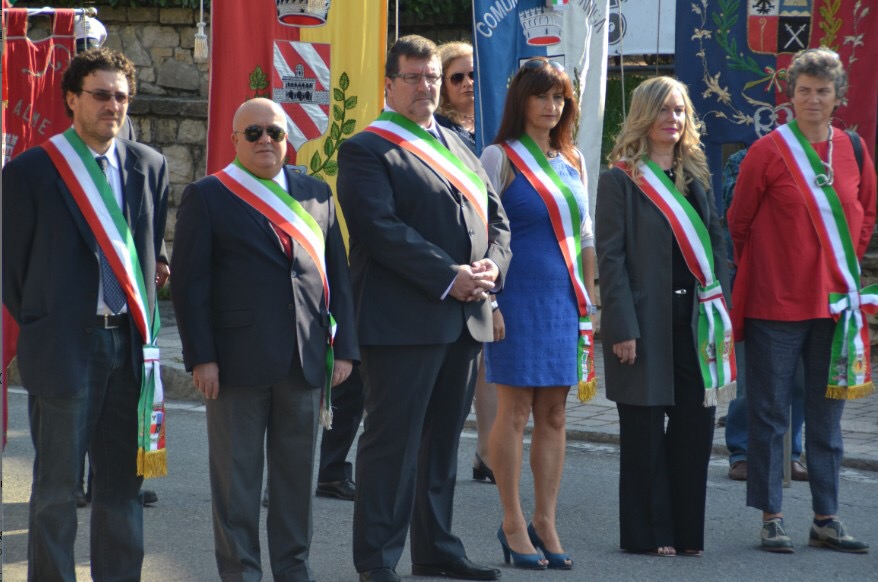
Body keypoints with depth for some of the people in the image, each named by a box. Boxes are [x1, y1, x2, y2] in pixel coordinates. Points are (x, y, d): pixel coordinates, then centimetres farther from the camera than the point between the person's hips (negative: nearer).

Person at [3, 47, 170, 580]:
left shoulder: (149, 166, 9)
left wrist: (144, 324, 12)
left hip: (129, 345, 5)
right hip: (66, 350, -5)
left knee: (124, 482, 10)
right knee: (57, 489, 1)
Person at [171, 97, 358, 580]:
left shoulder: (316, 194, 13)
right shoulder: (207, 196, 2)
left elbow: (338, 273, 14)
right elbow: (189, 281, -2)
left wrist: (345, 346, 6)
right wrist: (200, 357, -9)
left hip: (306, 360, 4)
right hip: (237, 360, -3)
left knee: (297, 472, 9)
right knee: (236, 475, 2)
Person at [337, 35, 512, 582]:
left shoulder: (458, 146, 20)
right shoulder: (366, 150, -4)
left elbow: (496, 217, 18)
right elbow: (382, 228, -16)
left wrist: (491, 265, -4)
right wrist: (449, 278, -20)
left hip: (465, 318, 7)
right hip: (402, 319, -7)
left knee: (444, 439, 13)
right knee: (392, 440, -4)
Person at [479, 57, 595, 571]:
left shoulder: (572, 160, 14)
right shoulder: (501, 157, -3)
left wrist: (588, 296, 12)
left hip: (563, 299, 5)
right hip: (518, 294, -5)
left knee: (554, 414, 6)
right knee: (516, 411, -3)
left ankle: (545, 522, 11)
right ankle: (514, 524, 4)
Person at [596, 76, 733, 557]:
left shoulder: (695, 177, 13)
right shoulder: (620, 179, -5)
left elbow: (715, 245, 14)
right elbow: (610, 256, -9)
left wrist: (720, 314, 4)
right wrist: (623, 328, -16)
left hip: (694, 319, 5)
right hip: (646, 320, -5)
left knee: (696, 424, 5)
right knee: (645, 431, 2)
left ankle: (685, 531, 14)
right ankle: (648, 533, 10)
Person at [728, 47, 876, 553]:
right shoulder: (769, 151, -7)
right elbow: (739, 221, 1)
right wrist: (758, 272, 7)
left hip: (832, 300, 4)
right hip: (775, 302, -4)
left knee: (827, 413, 9)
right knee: (771, 412, 1)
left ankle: (827, 518, 16)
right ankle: (771, 517, 7)